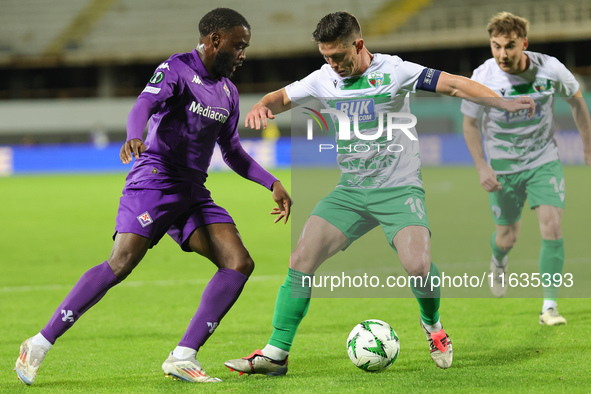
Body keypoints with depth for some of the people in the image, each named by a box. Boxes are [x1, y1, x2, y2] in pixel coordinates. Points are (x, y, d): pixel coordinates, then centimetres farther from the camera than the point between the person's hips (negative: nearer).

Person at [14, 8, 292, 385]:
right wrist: (134, 138, -45)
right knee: (122, 263, -21)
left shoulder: (227, 92, 18)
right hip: (155, 180, -8)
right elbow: (145, 105, -23)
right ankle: (40, 345, -13)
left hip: (194, 192, 8)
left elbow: (233, 151, 29)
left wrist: (272, 183, 20)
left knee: (240, 263, -10)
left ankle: (183, 357, -11)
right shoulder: (177, 68, -5)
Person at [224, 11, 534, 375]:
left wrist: (502, 102, -24)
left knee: (418, 266, -25)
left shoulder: (393, 71, -9)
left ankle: (432, 325, 9)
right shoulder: (324, 79, 4)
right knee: (302, 259, -11)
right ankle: (276, 354, -5)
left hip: (400, 188, -4)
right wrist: (260, 107, -7)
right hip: (350, 191, 4)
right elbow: (281, 98, 17)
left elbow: (453, 85, -12)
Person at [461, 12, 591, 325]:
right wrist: (482, 167, -13)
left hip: (544, 161, 0)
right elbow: (470, 124, -4)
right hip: (503, 167, 0)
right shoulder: (483, 78, -19)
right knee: (508, 236, 9)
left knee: (552, 227, -15)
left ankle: (550, 306, -8)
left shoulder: (550, 70, -18)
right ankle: (498, 261, 48)